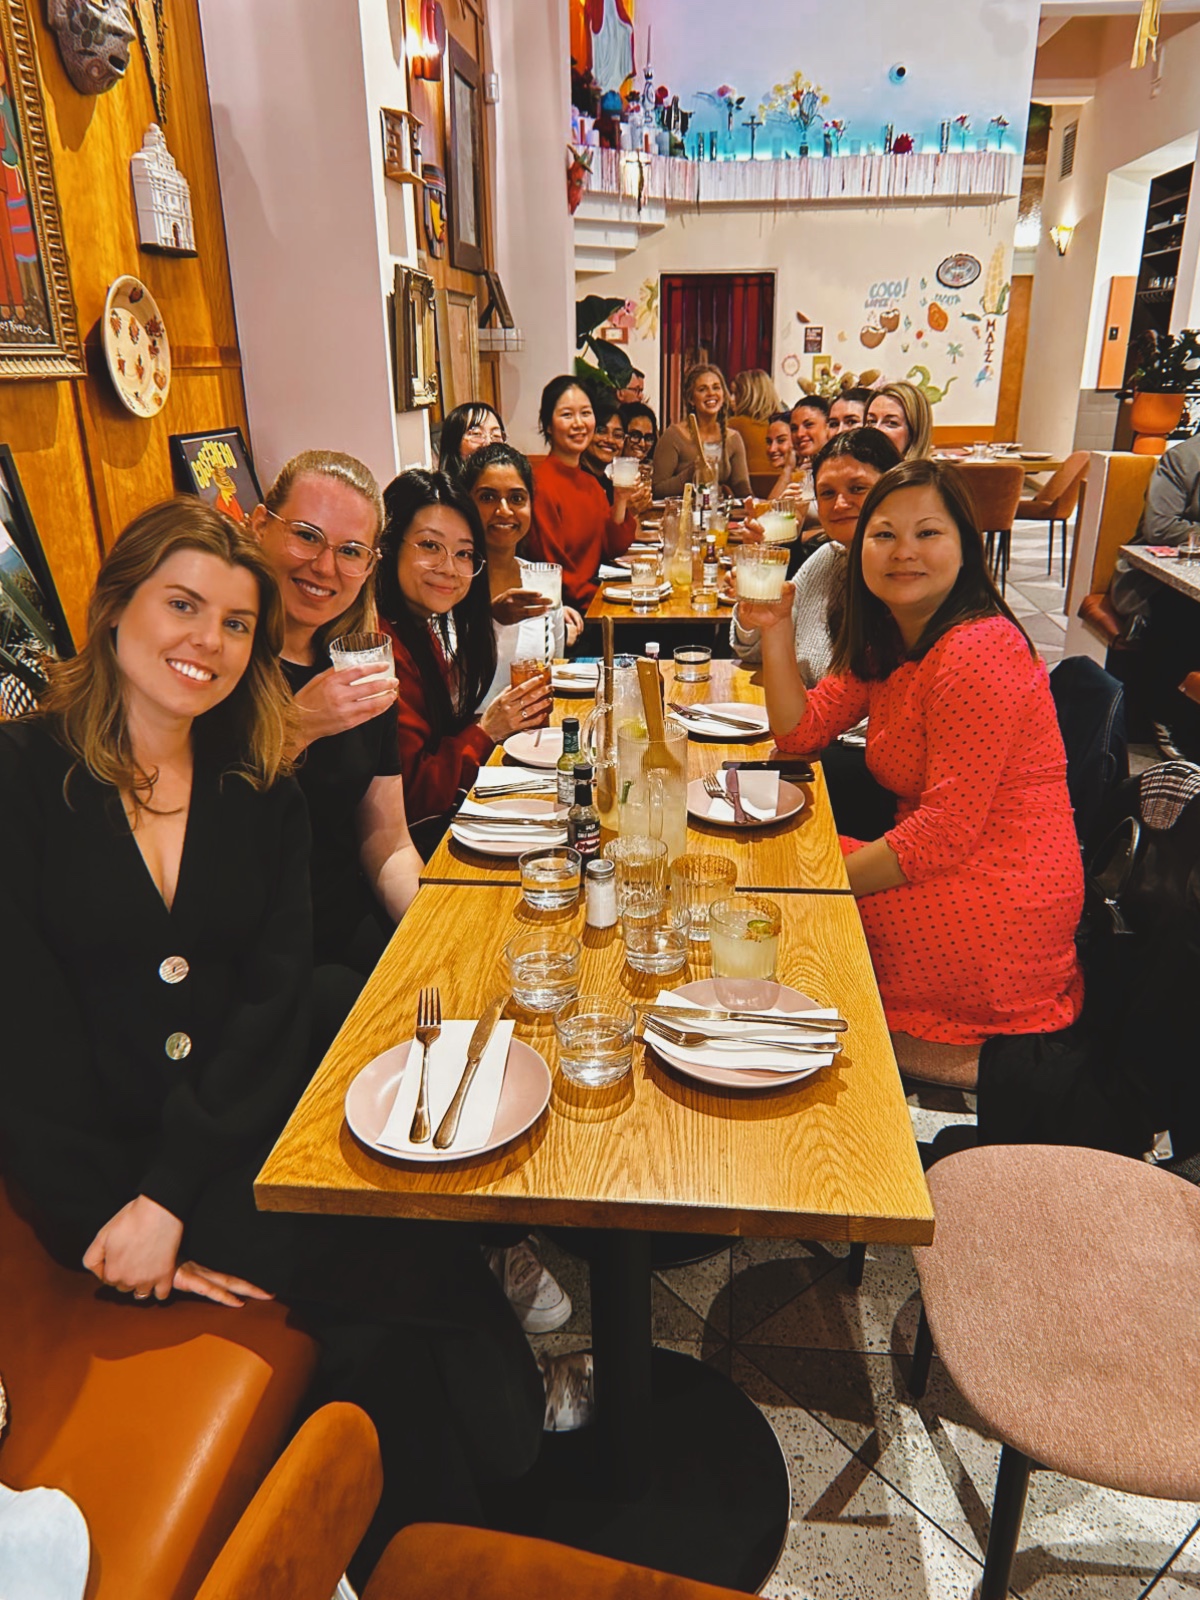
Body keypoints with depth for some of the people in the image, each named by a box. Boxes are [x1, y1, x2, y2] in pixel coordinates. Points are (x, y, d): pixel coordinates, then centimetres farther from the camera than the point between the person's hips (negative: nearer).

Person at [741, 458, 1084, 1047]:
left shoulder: (980, 651, -22)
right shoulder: (887, 640, 9)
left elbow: (947, 833, -24)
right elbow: (800, 731, 7)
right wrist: (775, 629, -4)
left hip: (998, 905, -9)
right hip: (936, 864, 9)